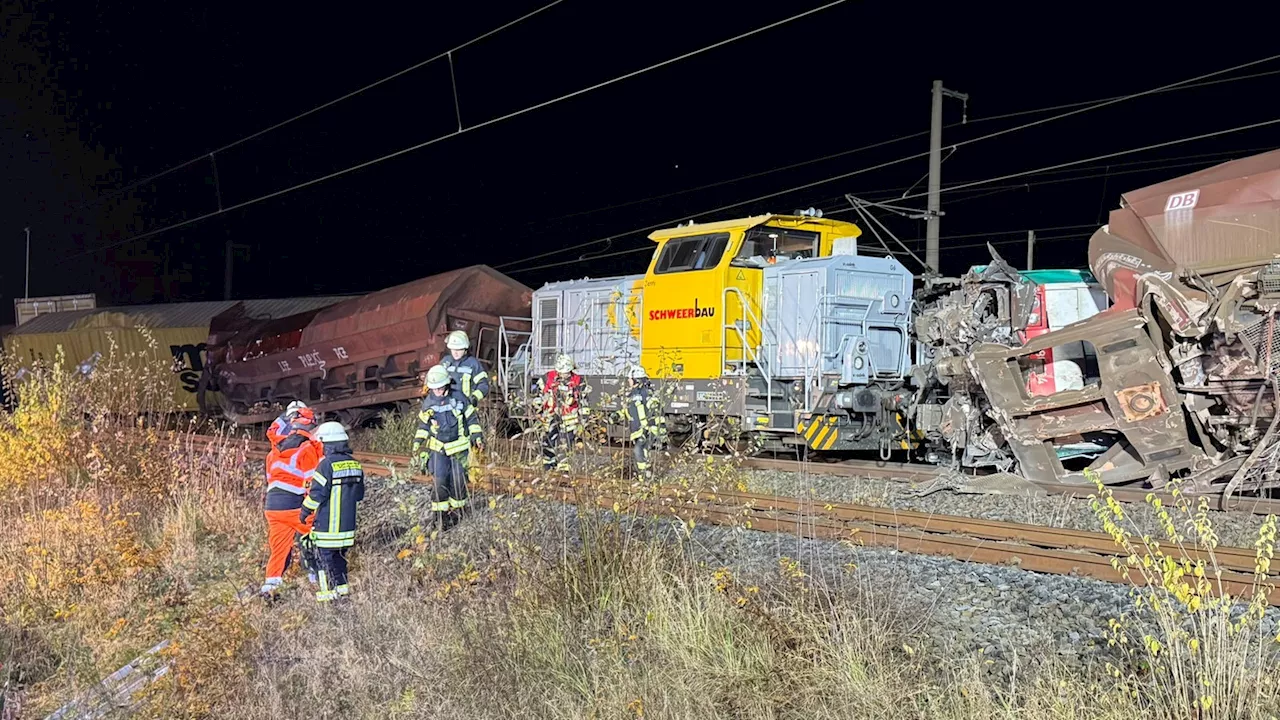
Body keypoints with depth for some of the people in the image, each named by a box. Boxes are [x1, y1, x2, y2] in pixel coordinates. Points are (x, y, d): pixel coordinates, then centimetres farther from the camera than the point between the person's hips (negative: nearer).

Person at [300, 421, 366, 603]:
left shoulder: (326, 464, -15)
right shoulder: (354, 464, 8)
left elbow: (317, 493, -13)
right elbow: (359, 493, 15)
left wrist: (305, 511, 0)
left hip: (328, 524, -7)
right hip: (348, 522, 7)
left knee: (325, 554, 1)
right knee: (340, 554, 17)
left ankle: (329, 590, -1)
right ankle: (342, 586, 19)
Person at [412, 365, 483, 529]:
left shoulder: (458, 398, -8)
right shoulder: (428, 402, -2)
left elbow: (471, 417, 3)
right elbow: (423, 424, 10)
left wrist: (477, 436, 1)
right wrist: (417, 443, 6)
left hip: (459, 447, 0)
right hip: (438, 448, 1)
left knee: (458, 480, 0)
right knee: (440, 480, -10)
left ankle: (456, 508, 22)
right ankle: (441, 512, 2)